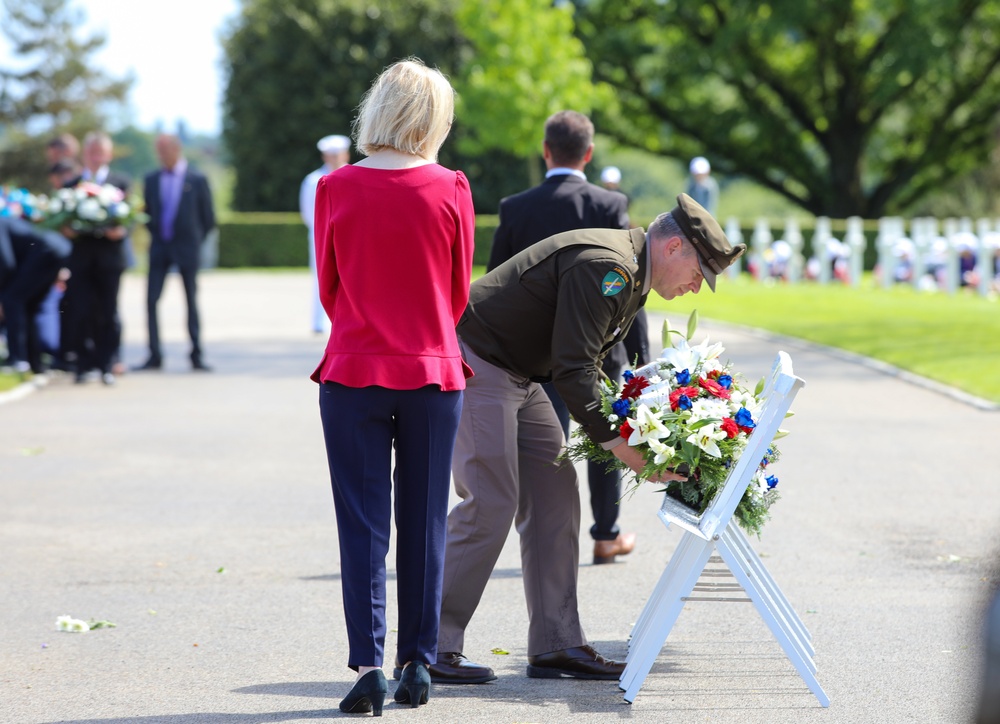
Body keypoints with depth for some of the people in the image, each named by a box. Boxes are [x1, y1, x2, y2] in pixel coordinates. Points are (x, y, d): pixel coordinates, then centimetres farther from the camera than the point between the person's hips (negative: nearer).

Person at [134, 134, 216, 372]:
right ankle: (154, 356, 1)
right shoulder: (152, 180, 6)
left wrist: (196, 241, 2)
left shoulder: (197, 180, -3)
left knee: (192, 302, 2)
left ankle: (196, 356, 7)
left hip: (187, 246, -3)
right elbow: (148, 212, 15)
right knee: (151, 301, -4)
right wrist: (156, 233, 5)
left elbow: (208, 218, 2)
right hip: (159, 247, 3)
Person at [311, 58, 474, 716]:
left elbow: (329, 288, 4)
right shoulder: (450, 189, -6)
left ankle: (368, 665, -5)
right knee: (423, 521, 10)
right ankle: (419, 664, 15)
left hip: (354, 371, 0)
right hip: (433, 372, 1)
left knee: (363, 522, 3)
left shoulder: (336, 189, -5)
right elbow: (459, 290, 4)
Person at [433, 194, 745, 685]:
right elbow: (572, 369, -25)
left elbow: (589, 366, 16)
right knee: (490, 502, -13)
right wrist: (618, 444, -22)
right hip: (475, 366, -11)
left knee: (555, 494, 6)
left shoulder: (630, 276, 12)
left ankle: (556, 645, 9)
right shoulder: (605, 266, -22)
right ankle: (431, 645, -7)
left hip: (517, 376, 11)